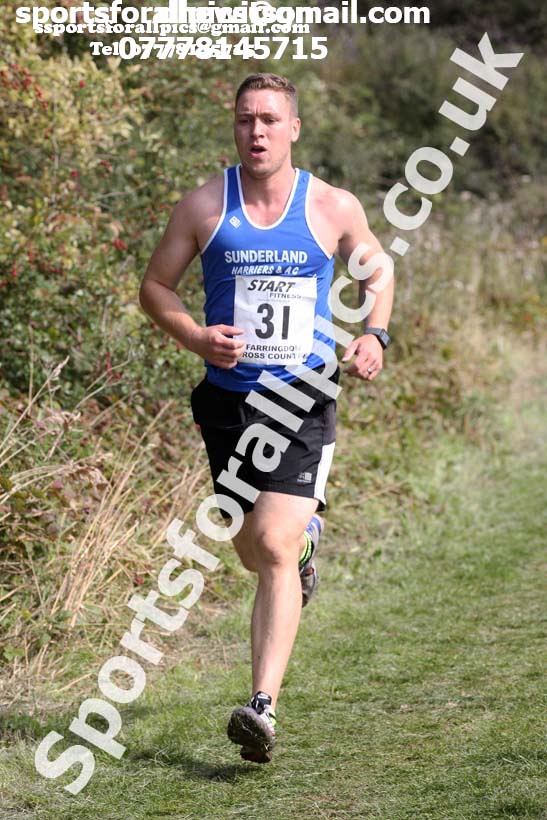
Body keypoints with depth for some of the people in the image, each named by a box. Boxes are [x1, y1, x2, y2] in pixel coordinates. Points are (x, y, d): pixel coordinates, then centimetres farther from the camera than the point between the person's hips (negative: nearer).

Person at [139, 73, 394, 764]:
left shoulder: (334, 208, 0)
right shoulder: (204, 205, 0)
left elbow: (378, 272, 17)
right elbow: (154, 287, 7)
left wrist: (374, 335, -3)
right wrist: (196, 337, -12)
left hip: (304, 401, -2)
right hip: (229, 396, 3)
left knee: (274, 548, -17)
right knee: (252, 550, 16)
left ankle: (263, 706, -19)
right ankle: (306, 539, 54)